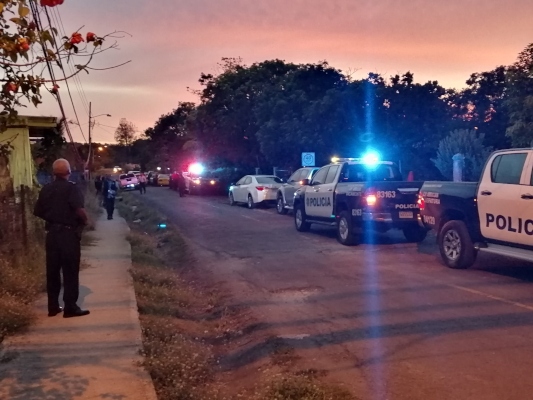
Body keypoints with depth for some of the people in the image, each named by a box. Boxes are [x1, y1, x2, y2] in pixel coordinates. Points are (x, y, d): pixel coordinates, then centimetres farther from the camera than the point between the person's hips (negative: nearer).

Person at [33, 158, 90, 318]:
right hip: (69, 233, -6)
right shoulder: (72, 188, -12)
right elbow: (80, 211, -23)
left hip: (52, 233, 6)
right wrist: (85, 221, -5)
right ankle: (70, 307, 2)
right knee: (70, 272, 0)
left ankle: (53, 307, 17)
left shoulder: (46, 189, 6)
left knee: (52, 271, 11)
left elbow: (38, 212, 10)